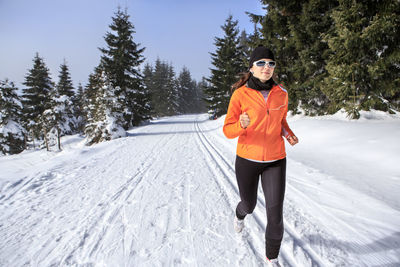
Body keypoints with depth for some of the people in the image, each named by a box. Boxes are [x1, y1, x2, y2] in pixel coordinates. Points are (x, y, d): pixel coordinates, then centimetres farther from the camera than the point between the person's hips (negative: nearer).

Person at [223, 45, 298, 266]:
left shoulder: (281, 93, -1)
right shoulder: (240, 94, -12)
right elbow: (228, 130, -10)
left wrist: (288, 134, -4)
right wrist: (242, 125, -32)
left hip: (275, 161, 2)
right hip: (247, 160, -1)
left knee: (275, 213, -3)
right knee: (249, 204, 20)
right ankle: (240, 213, 60)